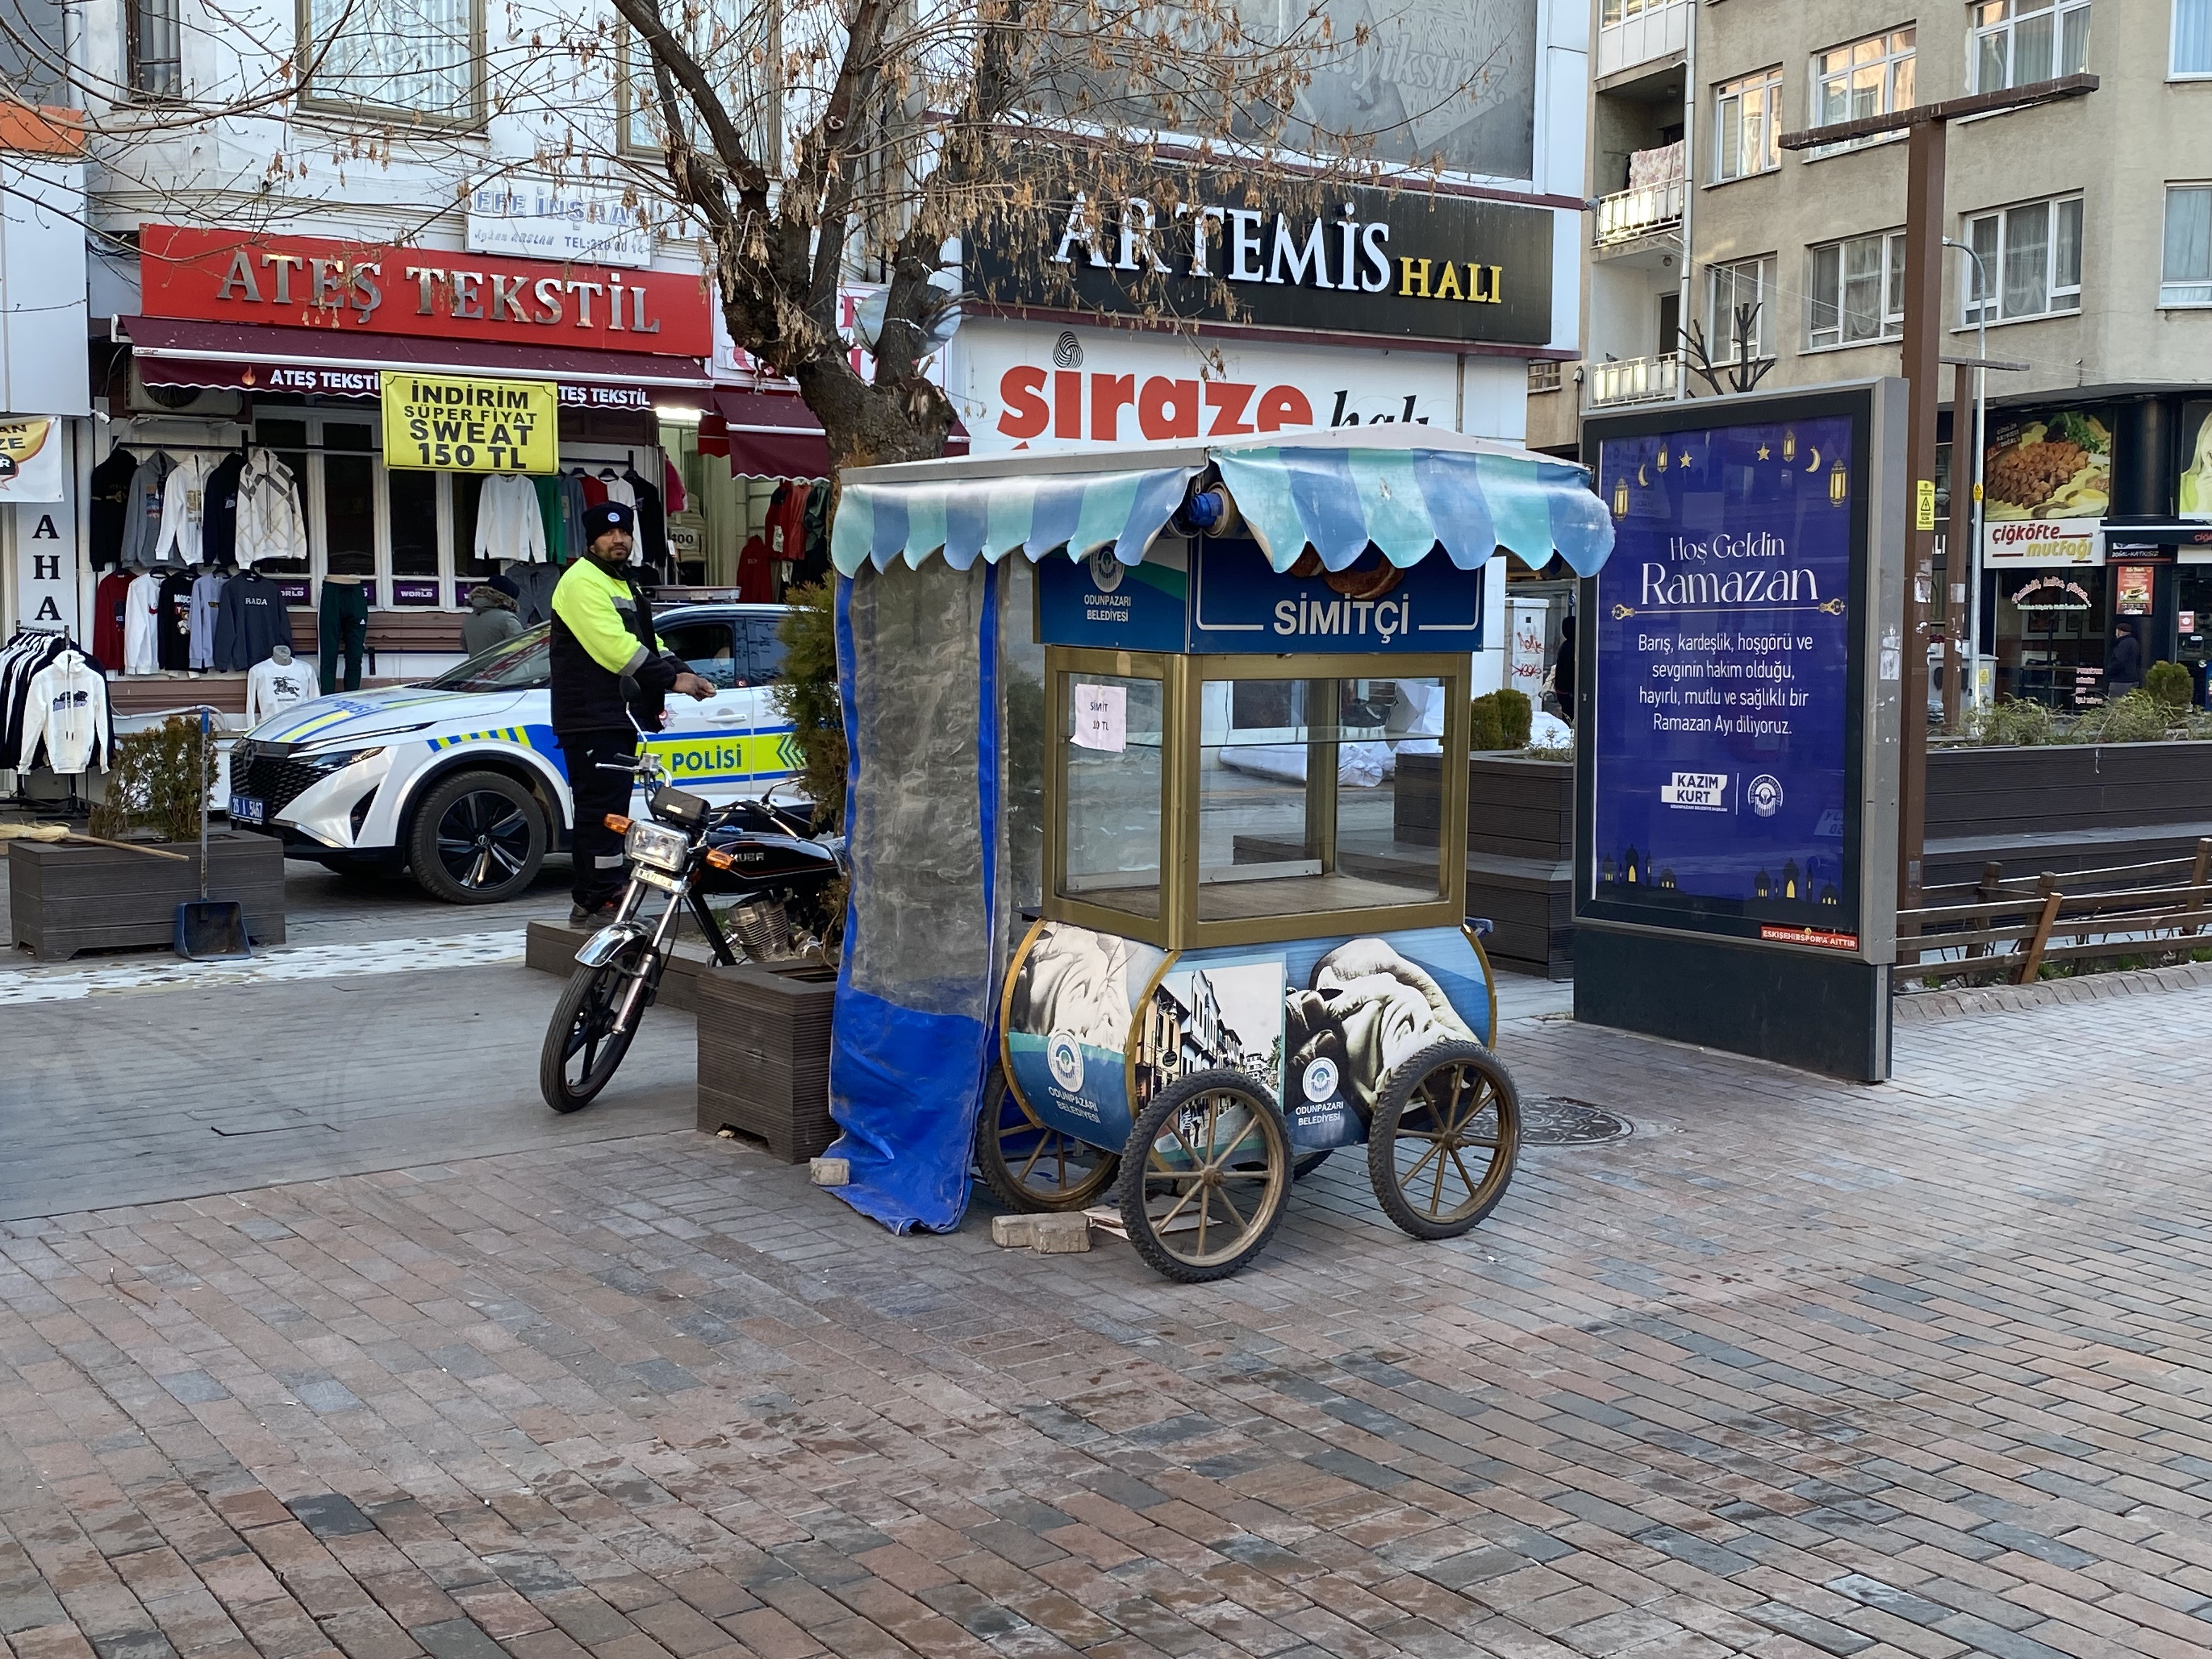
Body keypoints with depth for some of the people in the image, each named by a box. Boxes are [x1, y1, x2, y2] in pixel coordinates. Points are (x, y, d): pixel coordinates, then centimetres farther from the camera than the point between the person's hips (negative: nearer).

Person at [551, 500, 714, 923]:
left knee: (611, 812, 12)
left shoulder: (623, 586, 23)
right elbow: (615, 646, -20)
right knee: (601, 810, -13)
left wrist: (682, 672, 4)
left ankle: (593, 900, 17)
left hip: (619, 718, 10)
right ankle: (598, 902, -13)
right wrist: (671, 679, -19)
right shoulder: (583, 582, -10)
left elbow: (647, 642, 23)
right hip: (590, 719, -10)